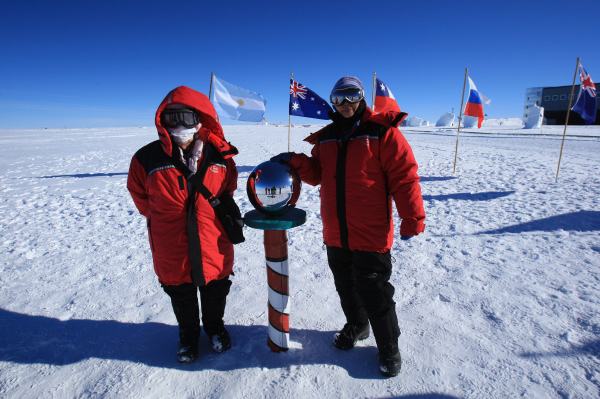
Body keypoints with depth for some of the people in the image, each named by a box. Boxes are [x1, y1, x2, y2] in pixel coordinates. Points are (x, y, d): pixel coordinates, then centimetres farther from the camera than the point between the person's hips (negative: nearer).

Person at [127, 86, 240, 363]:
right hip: (172, 252, 0)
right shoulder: (147, 158, -14)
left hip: (214, 248, 1)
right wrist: (170, 219, 8)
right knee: (182, 300, 22)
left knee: (215, 293, 22)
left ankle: (215, 326, 51)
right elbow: (141, 198, 4)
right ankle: (188, 334, 50)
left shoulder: (220, 155, -11)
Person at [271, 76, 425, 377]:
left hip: (371, 234, -6)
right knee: (346, 287, 21)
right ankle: (356, 326, 47)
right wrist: (295, 161, -4)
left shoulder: (382, 131, -8)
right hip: (335, 234, 6)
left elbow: (404, 175, -11)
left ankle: (388, 347, 29)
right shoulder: (326, 137, 10)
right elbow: (316, 173, 14)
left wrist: (412, 218, -13)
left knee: (375, 293, 5)